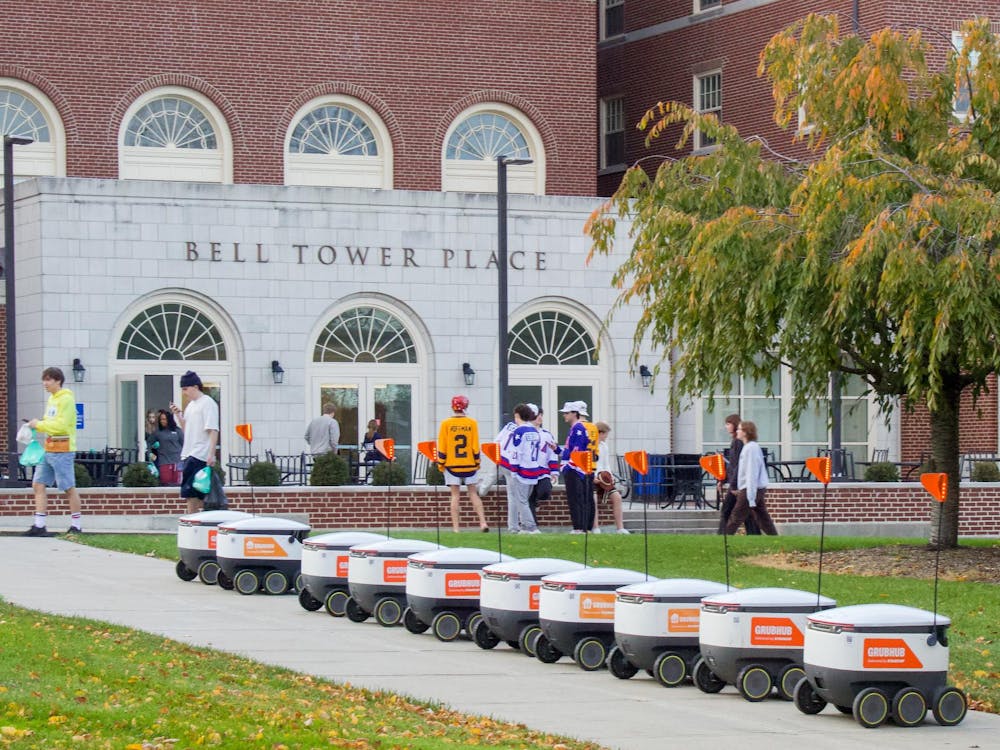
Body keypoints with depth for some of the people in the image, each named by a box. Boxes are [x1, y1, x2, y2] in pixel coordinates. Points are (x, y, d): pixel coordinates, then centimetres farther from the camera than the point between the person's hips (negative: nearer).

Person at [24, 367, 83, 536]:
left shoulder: (66, 399, -11)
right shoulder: (52, 398, 17)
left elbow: (61, 425, -19)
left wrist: (39, 424, -13)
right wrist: (36, 424, 4)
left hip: (62, 451, -9)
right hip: (48, 449, 9)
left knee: (69, 488, -1)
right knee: (38, 484, 3)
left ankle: (76, 525, 7)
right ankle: (40, 525, 4)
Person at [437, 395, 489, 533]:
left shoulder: (446, 423, -5)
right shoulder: (472, 423, -2)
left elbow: (442, 446, -4)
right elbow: (475, 446, -1)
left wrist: (441, 464, 4)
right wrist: (477, 463, 8)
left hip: (452, 464, -1)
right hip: (469, 464, 1)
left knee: (455, 495, 3)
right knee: (473, 493, 10)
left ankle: (456, 527, -1)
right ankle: (483, 523, 1)